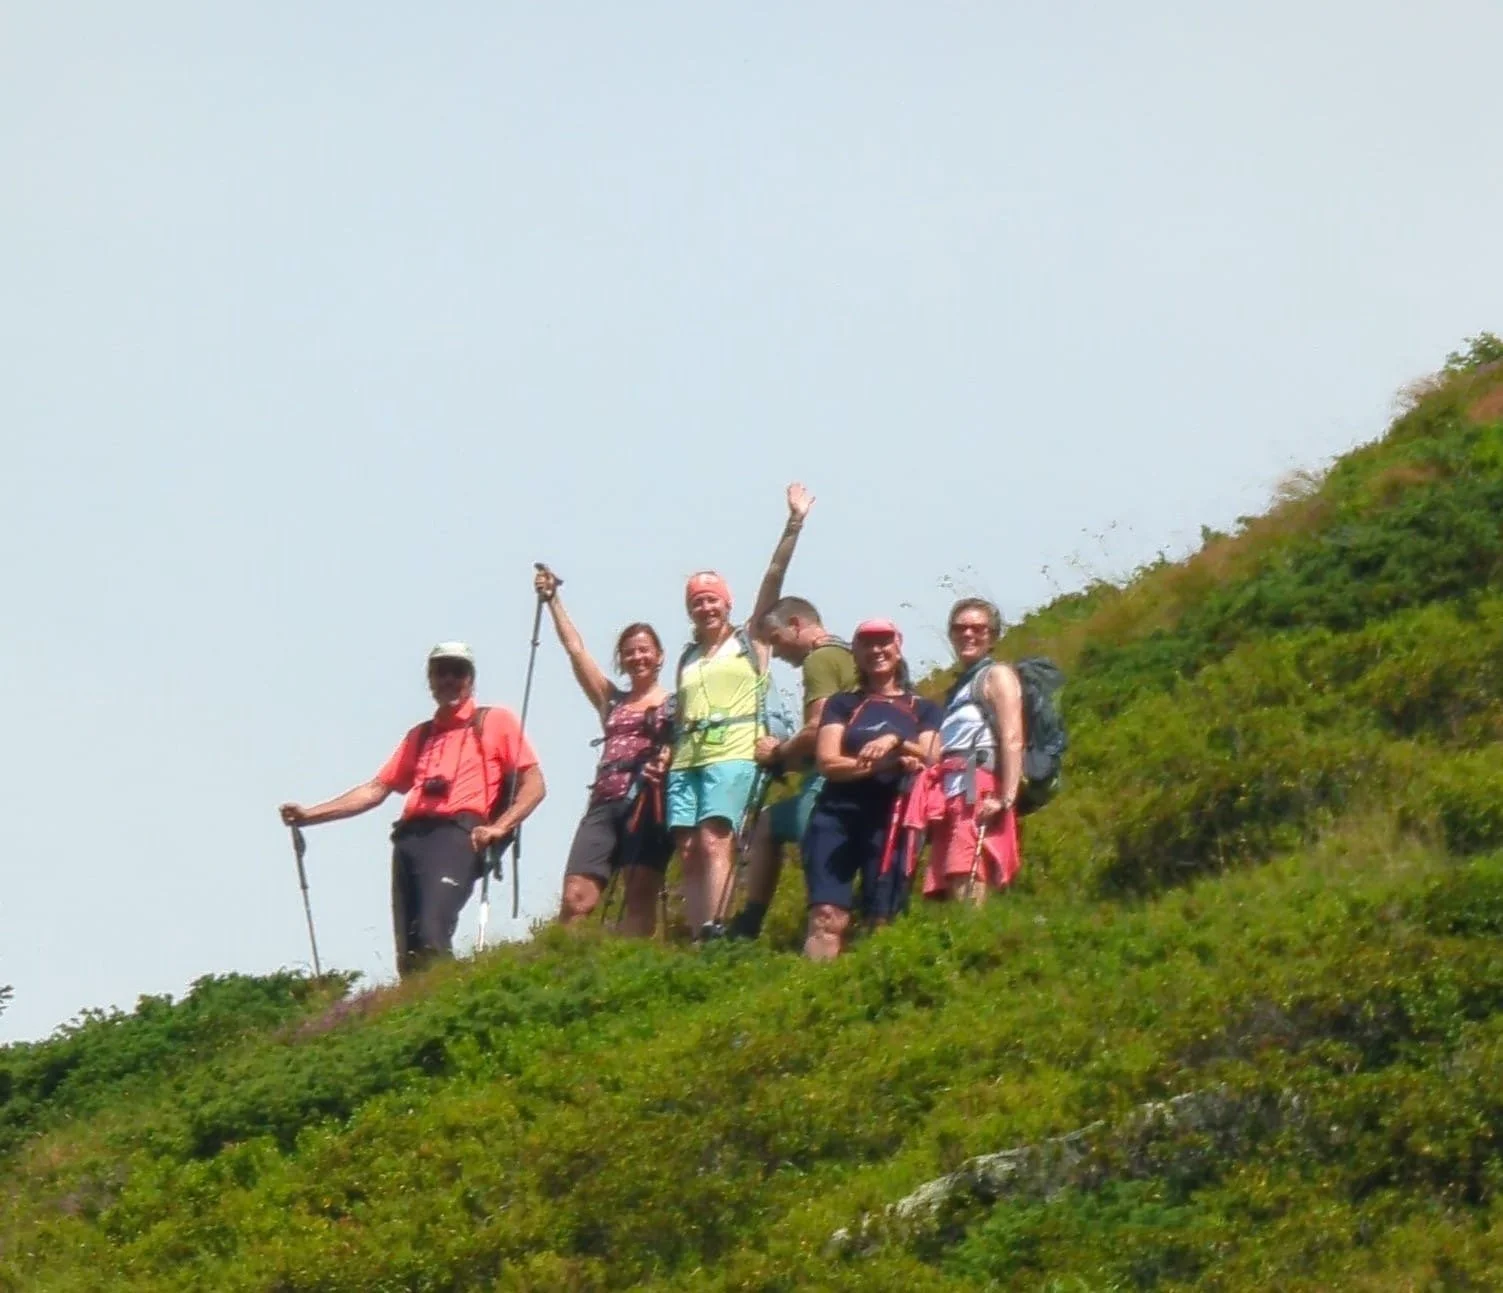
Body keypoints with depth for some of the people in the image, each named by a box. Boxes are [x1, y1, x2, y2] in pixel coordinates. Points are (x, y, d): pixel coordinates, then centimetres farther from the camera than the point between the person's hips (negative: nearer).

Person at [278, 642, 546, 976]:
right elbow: (376, 789, 26)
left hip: (457, 835, -6)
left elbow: (534, 785, 6)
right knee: (407, 953, -6)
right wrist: (310, 814, 18)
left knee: (431, 937, -26)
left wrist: (499, 827, -10)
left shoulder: (495, 722, 14)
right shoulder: (419, 736, 29)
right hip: (410, 838, 6)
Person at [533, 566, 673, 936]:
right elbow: (575, 648, 22)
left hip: (649, 802, -4)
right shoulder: (612, 701, 25)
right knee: (576, 897, -11)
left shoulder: (674, 704, 12)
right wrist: (552, 600, 19)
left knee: (640, 897, -12)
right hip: (605, 803, 4)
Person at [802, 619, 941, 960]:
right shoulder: (842, 704, 16)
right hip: (837, 816, -1)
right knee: (828, 915, -17)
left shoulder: (922, 709, 18)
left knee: (881, 920, -7)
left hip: (892, 820, 1)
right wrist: (884, 763, -12)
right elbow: (827, 762, 2)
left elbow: (930, 760, 2)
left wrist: (895, 742, -17)